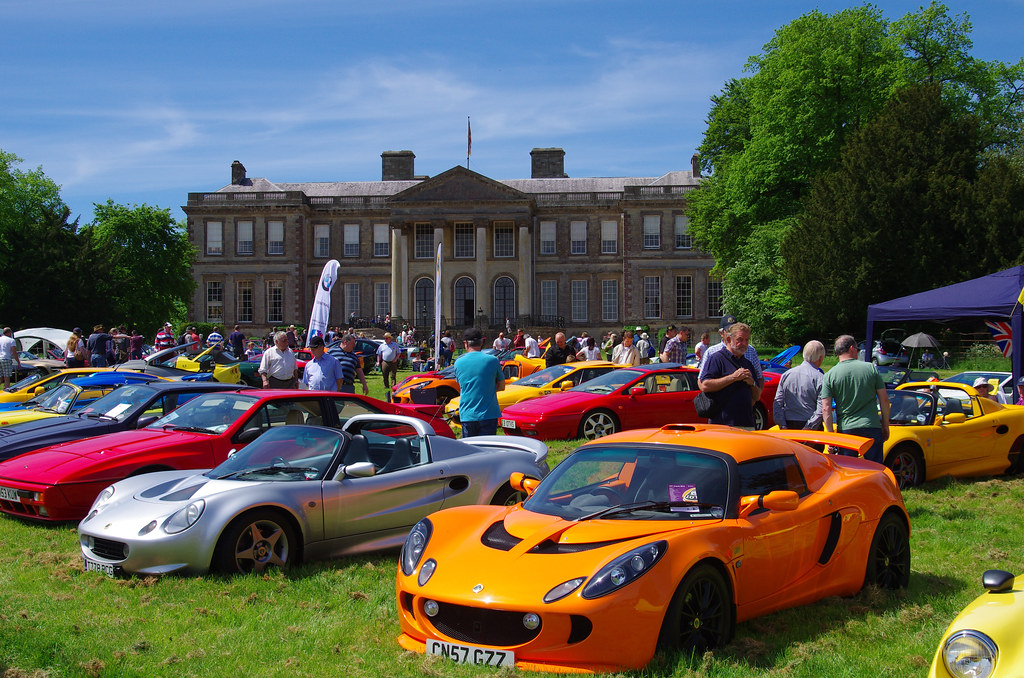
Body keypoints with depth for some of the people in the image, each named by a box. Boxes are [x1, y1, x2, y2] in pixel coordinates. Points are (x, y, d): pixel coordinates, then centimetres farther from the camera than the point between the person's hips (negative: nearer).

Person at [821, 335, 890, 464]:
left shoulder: (829, 376, -1)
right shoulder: (871, 368, 1)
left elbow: (826, 409, -6)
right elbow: (884, 399, 4)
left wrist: (830, 434, 0)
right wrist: (885, 426, 14)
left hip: (845, 429, 0)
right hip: (872, 428, 0)